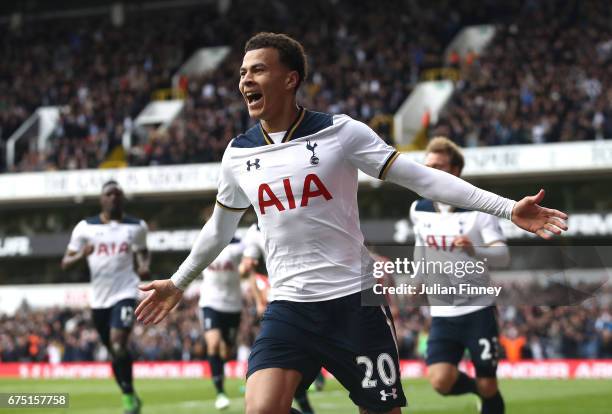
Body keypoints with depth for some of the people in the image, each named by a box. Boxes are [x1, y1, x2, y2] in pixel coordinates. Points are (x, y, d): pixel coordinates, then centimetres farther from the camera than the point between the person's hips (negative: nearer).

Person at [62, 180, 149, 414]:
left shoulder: (136, 227, 5)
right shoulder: (85, 228, 2)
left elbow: (143, 252, 23)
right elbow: (65, 263, 1)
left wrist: (145, 266, 0)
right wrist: (81, 256, -21)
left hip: (125, 293, -2)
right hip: (99, 298, 2)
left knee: (118, 345, -21)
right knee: (114, 351, 12)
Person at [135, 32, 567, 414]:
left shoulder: (340, 132, -6)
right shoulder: (238, 154, 6)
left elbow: (422, 177, -6)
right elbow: (220, 226, 24)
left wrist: (508, 208, -13)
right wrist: (179, 283, 34)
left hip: (355, 301, -2)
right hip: (288, 308, 3)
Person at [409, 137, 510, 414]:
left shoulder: (478, 209, -10)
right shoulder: (418, 210, 4)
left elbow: (503, 255, -17)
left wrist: (475, 251, -35)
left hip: (478, 310, -3)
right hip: (442, 313, 3)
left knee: (488, 387, -1)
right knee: (441, 381, -16)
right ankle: (480, 389, 17)